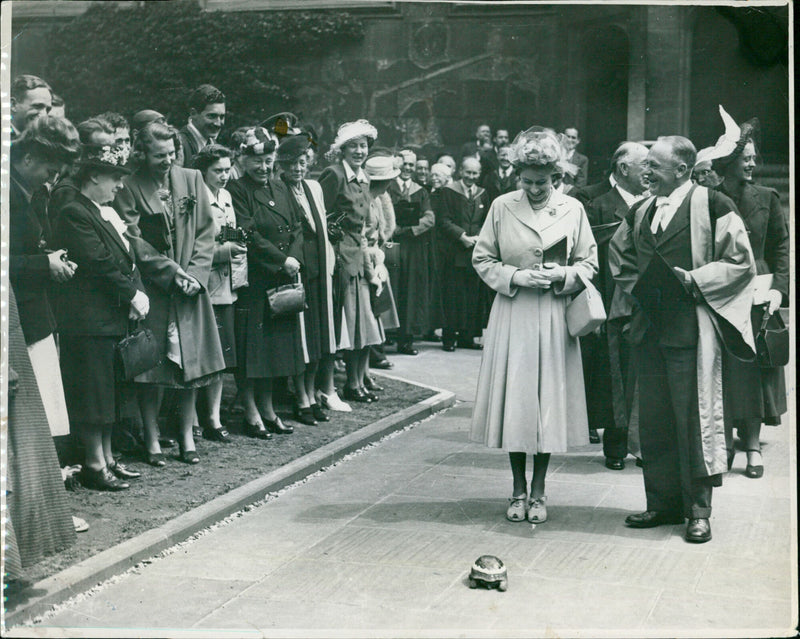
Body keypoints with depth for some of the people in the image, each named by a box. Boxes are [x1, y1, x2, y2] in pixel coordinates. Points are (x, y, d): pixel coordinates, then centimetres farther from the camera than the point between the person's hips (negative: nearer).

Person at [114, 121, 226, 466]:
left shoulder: (192, 179, 6)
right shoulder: (128, 189, -4)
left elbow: (206, 231, 5)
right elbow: (134, 243, -9)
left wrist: (194, 274, -7)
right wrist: (172, 272, -14)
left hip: (191, 286, 3)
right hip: (151, 289, -3)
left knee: (190, 362, 5)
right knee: (151, 366, -1)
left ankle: (186, 435, 17)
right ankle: (152, 440, 10)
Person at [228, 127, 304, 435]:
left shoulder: (281, 188, 14)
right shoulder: (237, 190, -6)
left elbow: (296, 228, 11)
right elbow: (249, 235, -14)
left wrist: (294, 258, -7)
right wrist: (281, 259, -15)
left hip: (283, 280, 7)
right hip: (253, 279, -7)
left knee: (279, 342, 10)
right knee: (250, 344, -3)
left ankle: (267, 409, 19)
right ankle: (251, 413, 4)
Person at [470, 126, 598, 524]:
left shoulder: (572, 209, 2)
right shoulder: (501, 207, 1)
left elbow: (589, 264, 6)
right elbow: (482, 259, 4)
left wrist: (563, 275, -13)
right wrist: (516, 276, -11)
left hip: (554, 317, 0)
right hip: (512, 315, 0)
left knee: (548, 400, 3)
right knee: (513, 400, 2)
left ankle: (538, 492, 16)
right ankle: (519, 490, 17)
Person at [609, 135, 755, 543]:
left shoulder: (712, 206, -5)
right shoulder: (640, 212, 13)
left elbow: (741, 261, -7)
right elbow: (619, 257, 26)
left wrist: (695, 280, -14)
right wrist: (636, 286, 9)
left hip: (690, 329, -6)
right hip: (649, 328, 6)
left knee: (694, 418, -2)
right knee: (653, 421, 9)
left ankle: (699, 510, 7)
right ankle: (663, 503, 20)